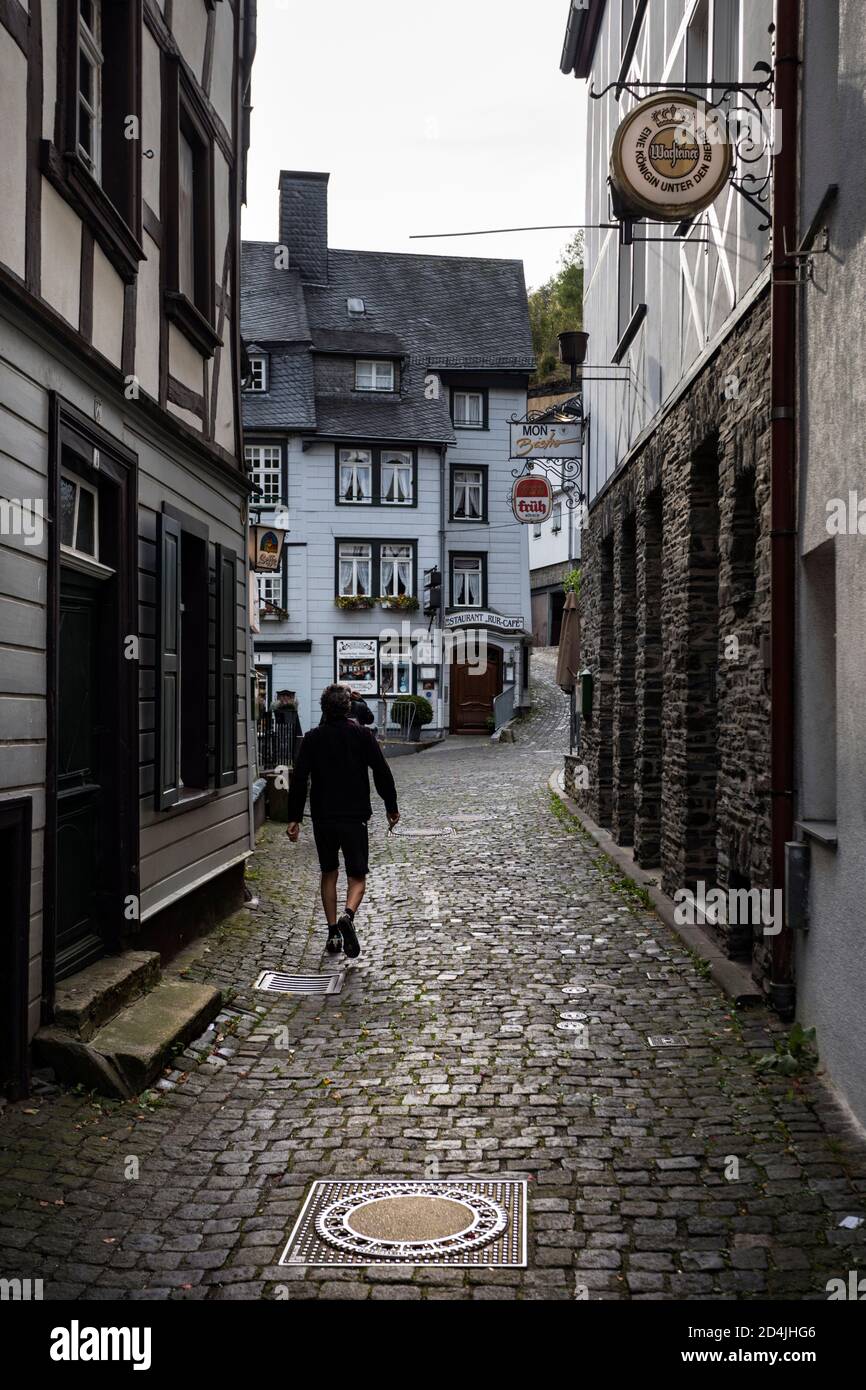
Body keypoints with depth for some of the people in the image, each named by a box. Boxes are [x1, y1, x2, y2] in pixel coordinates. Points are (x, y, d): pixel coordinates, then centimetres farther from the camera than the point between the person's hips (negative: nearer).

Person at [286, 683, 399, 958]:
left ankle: (333, 934, 14)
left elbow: (299, 779, -3)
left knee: (328, 874, 16)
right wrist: (392, 807, 10)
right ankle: (347, 915, -25)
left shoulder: (313, 738, 1)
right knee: (357, 876, 4)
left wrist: (294, 818, 1)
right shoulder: (362, 735, -2)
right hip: (354, 817, -2)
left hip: (323, 819, 2)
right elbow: (382, 773, -1)